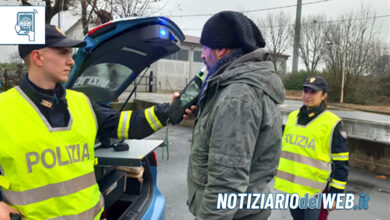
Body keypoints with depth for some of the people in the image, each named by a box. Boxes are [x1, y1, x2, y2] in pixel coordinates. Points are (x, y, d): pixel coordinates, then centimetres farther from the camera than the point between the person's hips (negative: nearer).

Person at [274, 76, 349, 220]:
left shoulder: (332, 124, -12)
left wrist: (335, 194, -10)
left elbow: (341, 164, -10)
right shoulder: (293, 116, 5)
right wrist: (280, 176, 18)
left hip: (315, 192, -5)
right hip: (290, 187, 6)